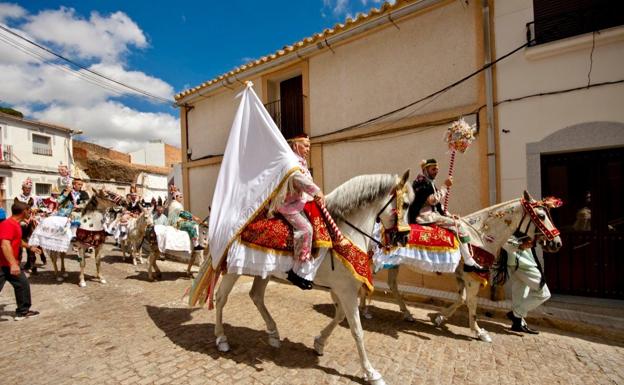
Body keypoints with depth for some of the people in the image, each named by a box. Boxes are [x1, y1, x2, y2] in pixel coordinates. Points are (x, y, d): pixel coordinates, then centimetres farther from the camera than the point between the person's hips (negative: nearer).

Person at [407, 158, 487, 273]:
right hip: (423, 216, -10)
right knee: (457, 225, -14)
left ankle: (469, 262, 4)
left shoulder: (430, 182, 20)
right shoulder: (422, 181, -9)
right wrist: (445, 186, -13)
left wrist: (448, 215, 11)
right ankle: (469, 263, -7)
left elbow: (437, 204, 23)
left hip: (431, 213, 10)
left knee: (460, 223, 4)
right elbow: (433, 200, -20)